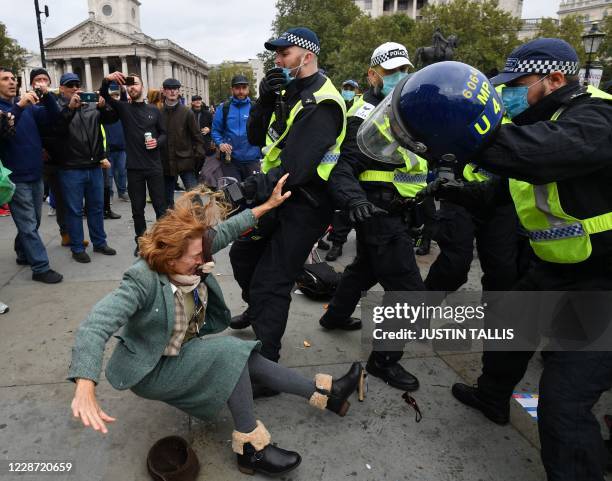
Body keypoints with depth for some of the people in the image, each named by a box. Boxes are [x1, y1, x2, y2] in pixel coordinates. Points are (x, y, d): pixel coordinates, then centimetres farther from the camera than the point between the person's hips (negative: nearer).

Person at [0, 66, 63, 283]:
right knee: (29, 225, -3)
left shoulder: (29, 106, 9)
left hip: (35, 174, 6)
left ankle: (23, 254, 36)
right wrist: (19, 106, -34)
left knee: (32, 222, 18)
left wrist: (47, 95, -18)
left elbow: (53, 117, -2)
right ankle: (40, 268, 2)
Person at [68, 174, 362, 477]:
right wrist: (85, 387, -57)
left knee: (248, 360, -7)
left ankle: (325, 393, 6)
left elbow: (225, 231, -1)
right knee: (230, 351, -27)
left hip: (185, 352, 7)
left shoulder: (188, 258, -11)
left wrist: (268, 205, 3)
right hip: (150, 370, -7)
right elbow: (96, 325, -42)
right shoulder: (143, 280, -31)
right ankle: (250, 448, -18)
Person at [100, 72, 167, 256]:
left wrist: (157, 142, -10)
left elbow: (164, 133, 12)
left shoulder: (154, 110, 6)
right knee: (137, 208, 8)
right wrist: (106, 80, -29)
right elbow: (104, 96, -10)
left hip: (154, 166, 0)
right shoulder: (123, 108, 3)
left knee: (160, 206, 6)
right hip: (134, 168, 0)